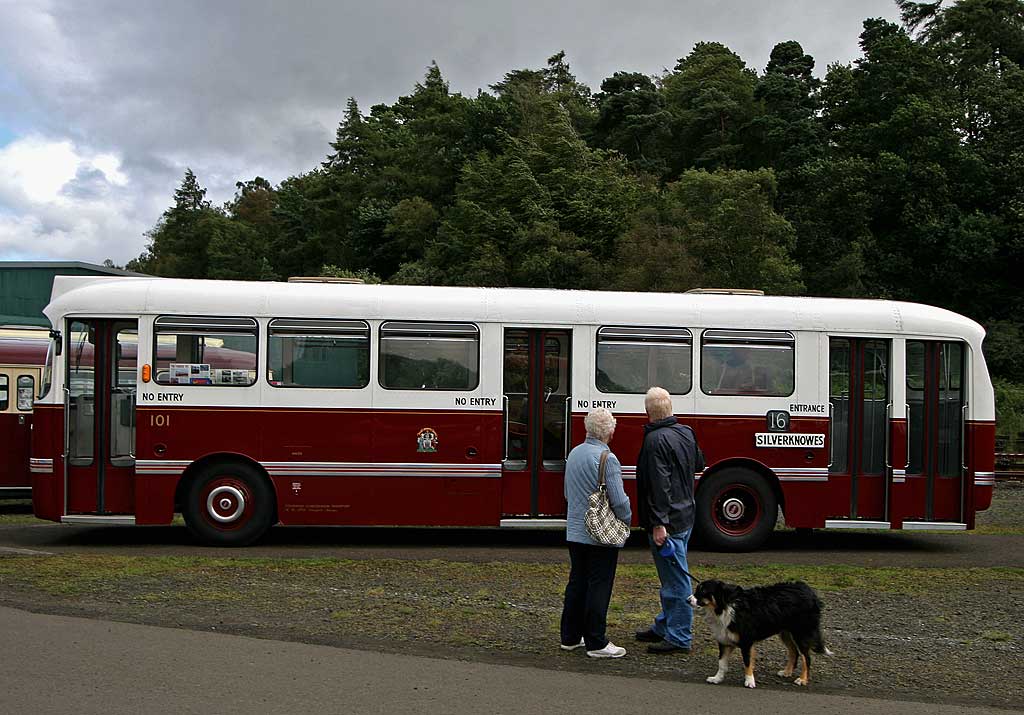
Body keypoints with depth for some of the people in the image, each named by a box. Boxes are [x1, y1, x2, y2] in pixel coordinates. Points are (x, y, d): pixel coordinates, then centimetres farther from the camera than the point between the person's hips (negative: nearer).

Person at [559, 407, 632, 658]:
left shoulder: (574, 454, 7)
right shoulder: (607, 459, -18)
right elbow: (619, 500, -18)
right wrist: (627, 519, 1)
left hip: (574, 532, 7)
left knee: (576, 584, 15)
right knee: (599, 588, 0)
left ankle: (570, 637, 21)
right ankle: (596, 643, 4)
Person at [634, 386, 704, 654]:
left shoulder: (656, 439, -19)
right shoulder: (686, 433, 8)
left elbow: (659, 485, -25)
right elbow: (699, 464, 26)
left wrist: (658, 523, -25)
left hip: (668, 521, -10)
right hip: (686, 515, 10)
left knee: (675, 580, -3)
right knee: (672, 577, 18)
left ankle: (679, 638, 3)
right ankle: (664, 627, 30)